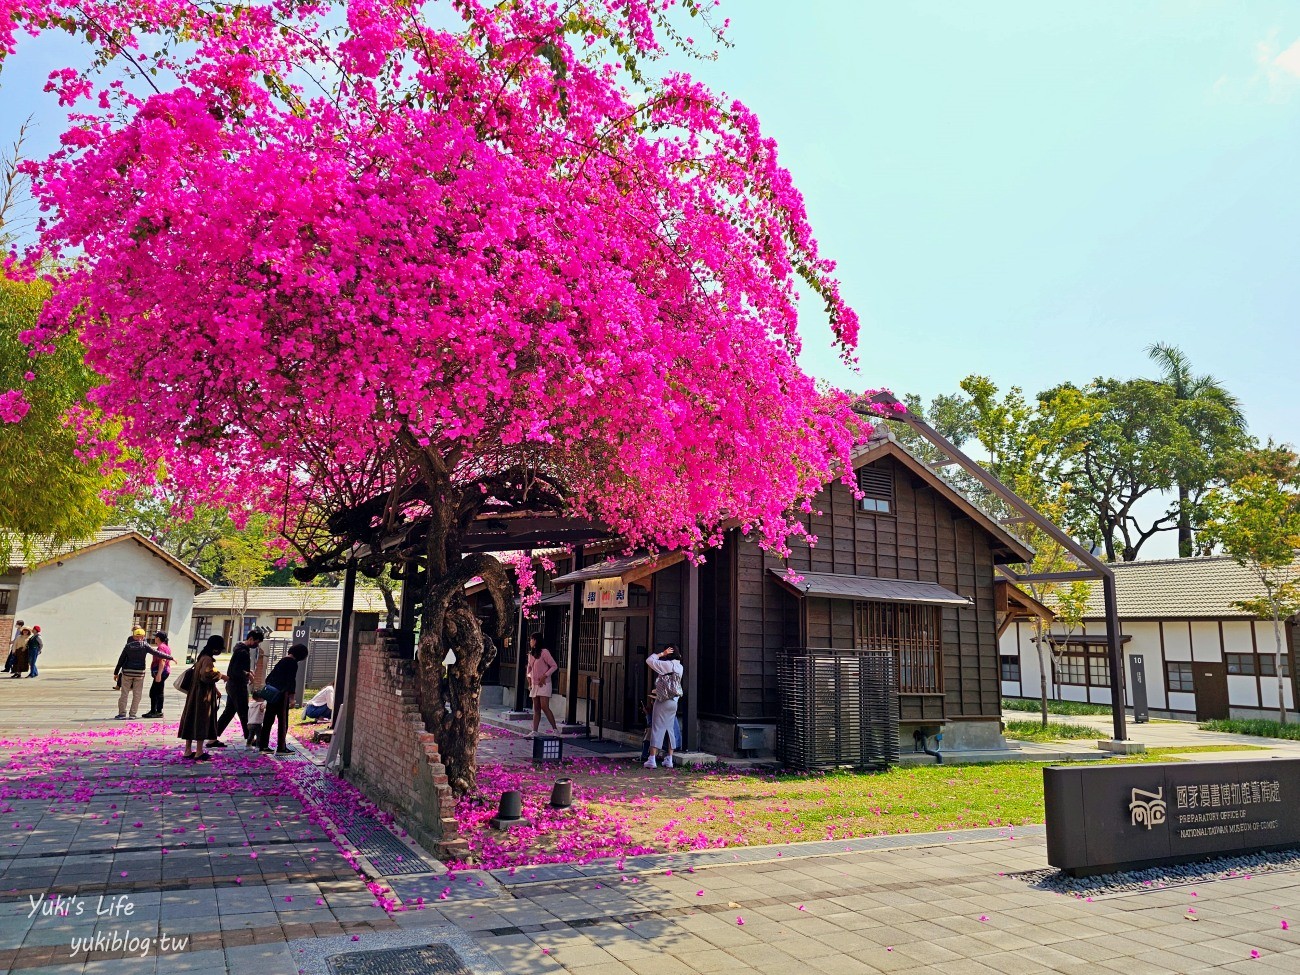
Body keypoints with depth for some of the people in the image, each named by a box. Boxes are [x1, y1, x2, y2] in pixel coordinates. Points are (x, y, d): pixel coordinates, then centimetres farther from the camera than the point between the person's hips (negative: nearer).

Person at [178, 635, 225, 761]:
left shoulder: (203, 657, 13)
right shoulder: (208, 659, -18)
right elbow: (206, 675, -32)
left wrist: (215, 690, 16)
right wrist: (220, 675, -15)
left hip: (195, 694, 9)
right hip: (203, 695, -9)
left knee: (191, 721, 11)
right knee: (201, 722, -3)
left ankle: (188, 750, 18)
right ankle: (199, 752, 3)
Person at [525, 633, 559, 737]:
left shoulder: (544, 652, -10)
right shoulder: (530, 654, 13)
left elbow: (554, 666, -12)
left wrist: (544, 676, -16)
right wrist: (529, 678, 12)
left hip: (544, 684, -7)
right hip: (534, 685, 7)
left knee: (544, 707, -13)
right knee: (536, 709, 7)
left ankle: (555, 729, -6)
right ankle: (534, 731, 7)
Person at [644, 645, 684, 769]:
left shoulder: (667, 665, -14)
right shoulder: (679, 667, 6)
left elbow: (649, 660, -13)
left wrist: (662, 653, -7)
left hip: (663, 701, -6)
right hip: (674, 702, 6)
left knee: (657, 729, -4)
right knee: (669, 729, 12)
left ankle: (652, 760, -5)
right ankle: (669, 760, 14)